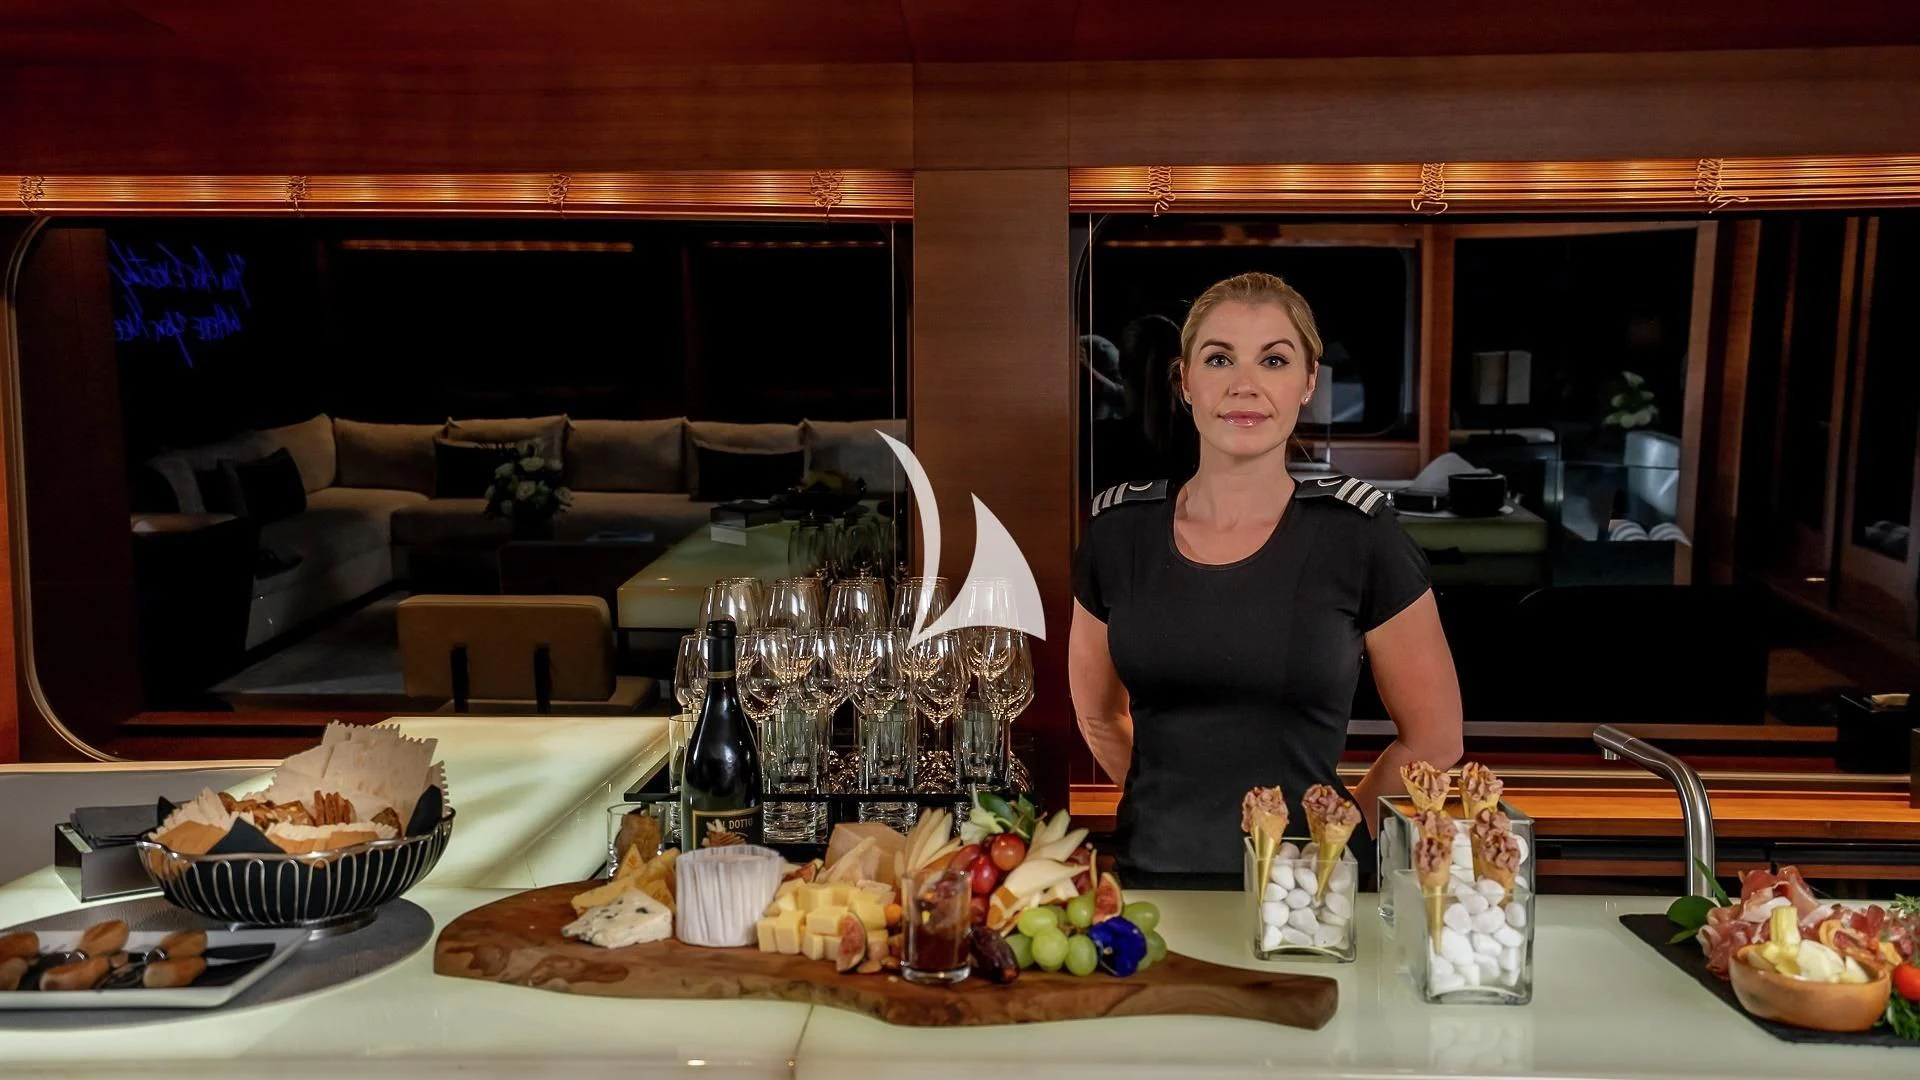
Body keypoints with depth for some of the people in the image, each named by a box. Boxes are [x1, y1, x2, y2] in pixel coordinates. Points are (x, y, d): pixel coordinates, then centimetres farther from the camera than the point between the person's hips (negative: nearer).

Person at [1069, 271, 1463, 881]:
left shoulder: (1356, 532, -5)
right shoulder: (1120, 529, 1)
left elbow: (1434, 740, 3)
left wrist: (1324, 826, 5)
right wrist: (1171, 805, 9)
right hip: (1153, 875, 2)